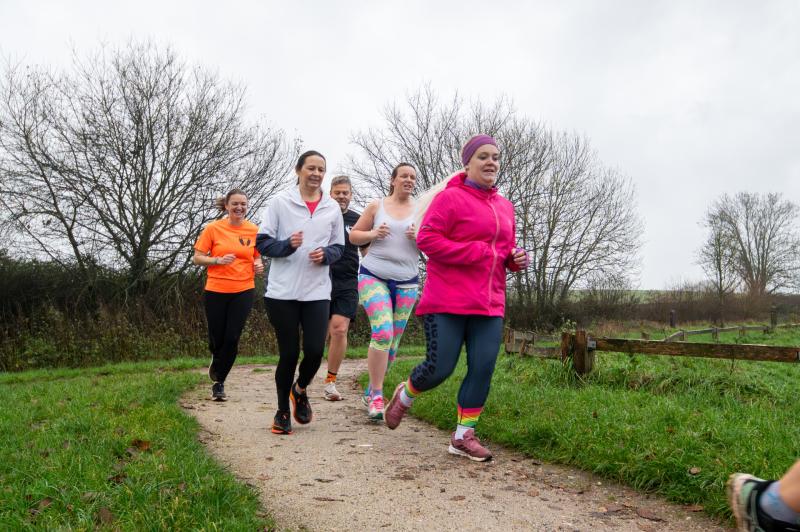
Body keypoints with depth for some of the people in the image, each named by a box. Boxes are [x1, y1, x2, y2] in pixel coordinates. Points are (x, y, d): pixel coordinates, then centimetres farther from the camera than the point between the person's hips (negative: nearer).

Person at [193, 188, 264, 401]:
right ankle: (217, 360, 44)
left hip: (243, 291, 1)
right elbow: (197, 258, -1)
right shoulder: (213, 228, -4)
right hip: (216, 291, -1)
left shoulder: (254, 230, 2)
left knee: (232, 339, -3)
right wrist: (218, 260, -18)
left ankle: (219, 382, 15)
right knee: (217, 338, 7)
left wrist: (258, 265, -5)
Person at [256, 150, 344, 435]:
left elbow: (339, 246, 15)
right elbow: (262, 242, 0)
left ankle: (300, 390, 29)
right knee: (289, 353, 2)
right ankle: (282, 411, 25)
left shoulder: (332, 208, 8)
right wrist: (288, 246, -18)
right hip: (283, 291, -2)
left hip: (317, 292, 2)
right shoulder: (280, 202, 0)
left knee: (315, 351, -5)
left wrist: (325, 254, -7)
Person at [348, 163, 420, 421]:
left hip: (406, 283, 3)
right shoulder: (376, 206, 5)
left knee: (392, 341, 7)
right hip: (373, 276, -2)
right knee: (382, 333, -21)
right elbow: (353, 235, 9)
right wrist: (373, 234, -11)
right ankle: (377, 396, -11)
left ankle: (371, 390, 26)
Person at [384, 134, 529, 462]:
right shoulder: (451, 198, -5)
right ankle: (404, 396, 29)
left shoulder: (505, 206, 17)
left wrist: (516, 259, 4)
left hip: (488, 305, 6)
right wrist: (476, 252, -16)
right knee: (439, 368, -4)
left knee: (483, 369, 1)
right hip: (447, 303, -6)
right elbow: (426, 239, -13)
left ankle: (464, 436, 15)